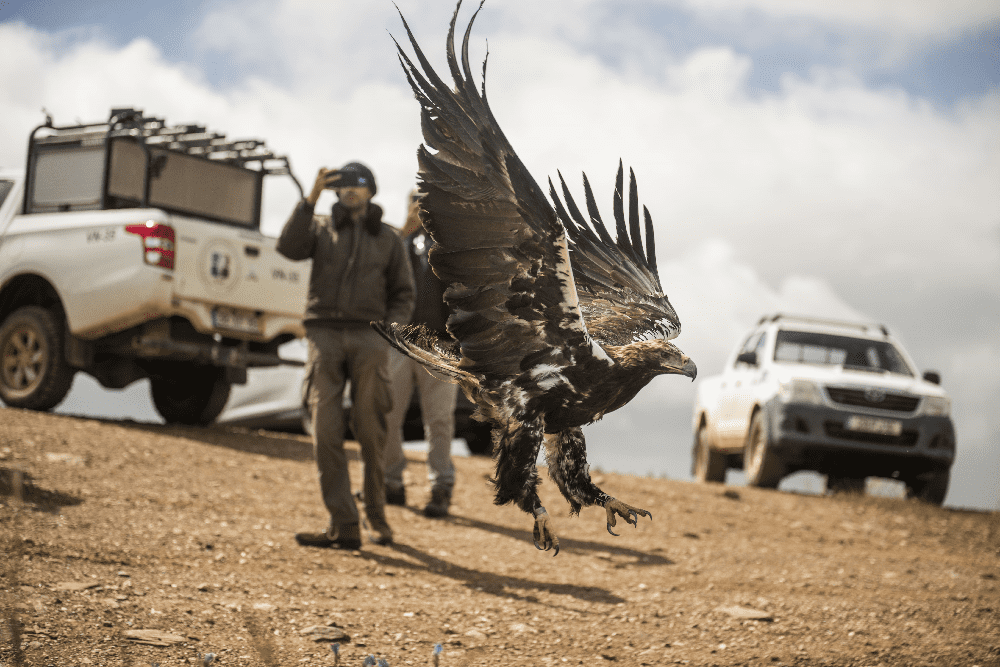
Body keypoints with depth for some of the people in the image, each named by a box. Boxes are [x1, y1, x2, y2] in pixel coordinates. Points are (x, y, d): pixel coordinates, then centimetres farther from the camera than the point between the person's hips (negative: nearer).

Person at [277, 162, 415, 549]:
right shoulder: (321, 228, 13)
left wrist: (390, 329, -3)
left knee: (370, 431, -3)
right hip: (325, 334, 0)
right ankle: (343, 526, -10)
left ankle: (377, 518, 12)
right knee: (326, 432, -9)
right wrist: (311, 199, -12)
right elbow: (289, 248, -7)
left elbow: (403, 294, 15)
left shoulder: (388, 239, 15)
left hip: (369, 337, 0)